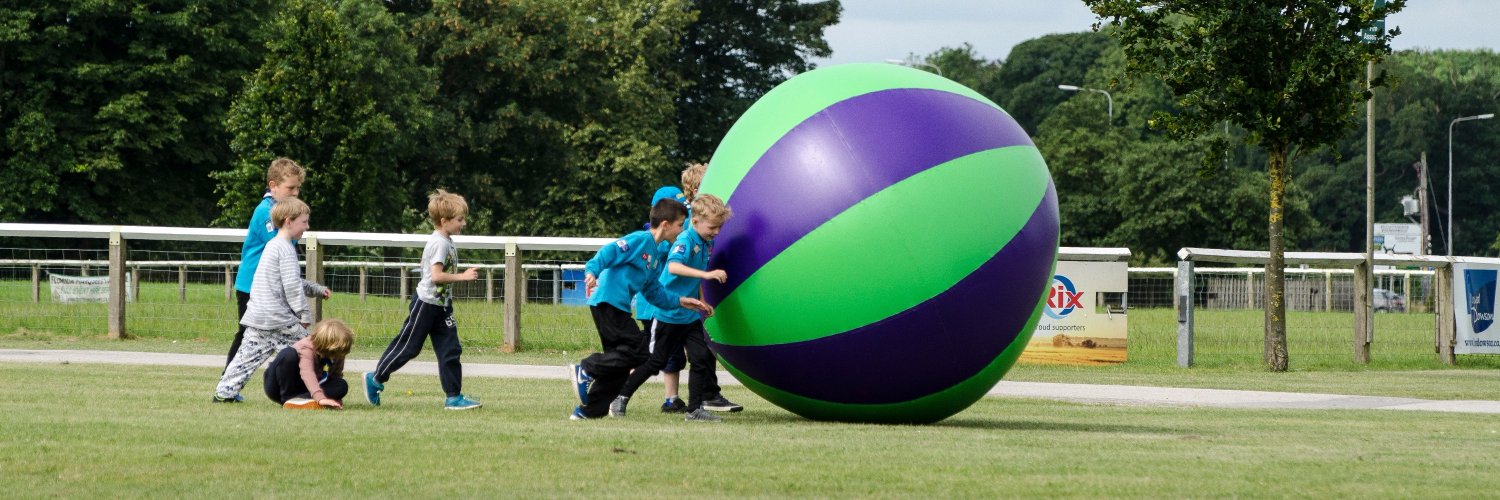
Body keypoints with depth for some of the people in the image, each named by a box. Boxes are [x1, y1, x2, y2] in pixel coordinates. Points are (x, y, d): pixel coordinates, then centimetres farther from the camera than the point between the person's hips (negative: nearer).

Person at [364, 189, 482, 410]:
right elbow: (436, 276, -28)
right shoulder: (440, 243, -20)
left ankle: (454, 396, 5)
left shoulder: (448, 242, 10)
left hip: (441, 305, 9)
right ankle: (375, 379, 16)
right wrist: (463, 276, -24)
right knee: (407, 346, 1)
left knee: (450, 350, 4)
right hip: (426, 303, -9)